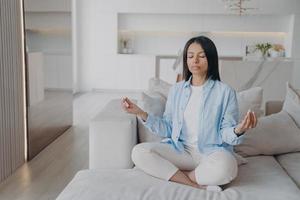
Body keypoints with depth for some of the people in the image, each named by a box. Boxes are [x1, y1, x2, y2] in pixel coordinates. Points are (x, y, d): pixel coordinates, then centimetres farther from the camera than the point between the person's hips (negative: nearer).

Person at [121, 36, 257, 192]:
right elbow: (167, 129, 9)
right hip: (179, 149, 4)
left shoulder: (225, 92, -2)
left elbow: (226, 134, -3)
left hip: (212, 151, -3)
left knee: (224, 167, -38)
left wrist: (238, 131, -27)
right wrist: (141, 114, -3)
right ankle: (199, 186, -21)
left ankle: (176, 175, -11)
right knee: (139, 152, -21)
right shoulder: (176, 90, 9)